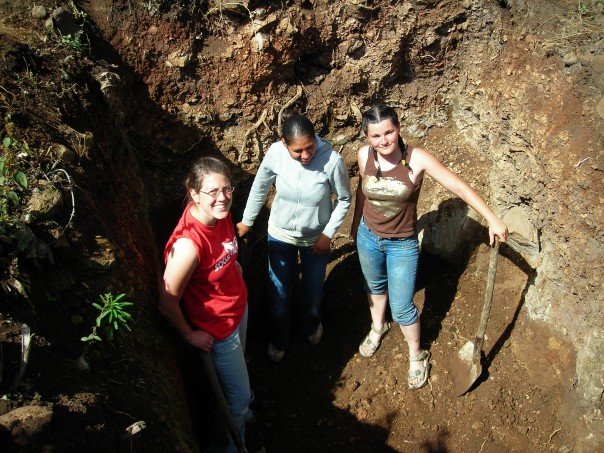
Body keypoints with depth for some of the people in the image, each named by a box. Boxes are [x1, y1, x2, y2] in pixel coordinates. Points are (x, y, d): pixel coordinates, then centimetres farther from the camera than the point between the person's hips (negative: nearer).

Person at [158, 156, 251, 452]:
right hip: (217, 331, -7)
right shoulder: (188, 243, -38)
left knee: (238, 368, 33)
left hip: (238, 309, 7)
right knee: (238, 398, 15)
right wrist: (190, 335, -14)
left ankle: (238, 410, 63)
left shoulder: (220, 213, -15)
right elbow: (167, 303, -26)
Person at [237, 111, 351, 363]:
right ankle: (279, 340, 45)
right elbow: (260, 187, -4)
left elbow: (344, 199, -11)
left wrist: (328, 234, -13)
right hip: (280, 234, 1)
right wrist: (246, 222, 6)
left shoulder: (332, 160, -30)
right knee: (279, 292, 16)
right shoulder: (275, 153, -24)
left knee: (313, 290, 21)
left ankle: (312, 325, 56)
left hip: (316, 238, -1)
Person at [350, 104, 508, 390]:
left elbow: (459, 187, -23)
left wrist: (492, 219, -29)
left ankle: (417, 356, 33)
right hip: (368, 237, 4)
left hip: (402, 245, -3)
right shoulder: (364, 155, -14)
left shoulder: (417, 159, -25)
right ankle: (377, 328, 57)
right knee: (375, 286, 28)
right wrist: (355, 224, 18)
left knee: (402, 308, 5)